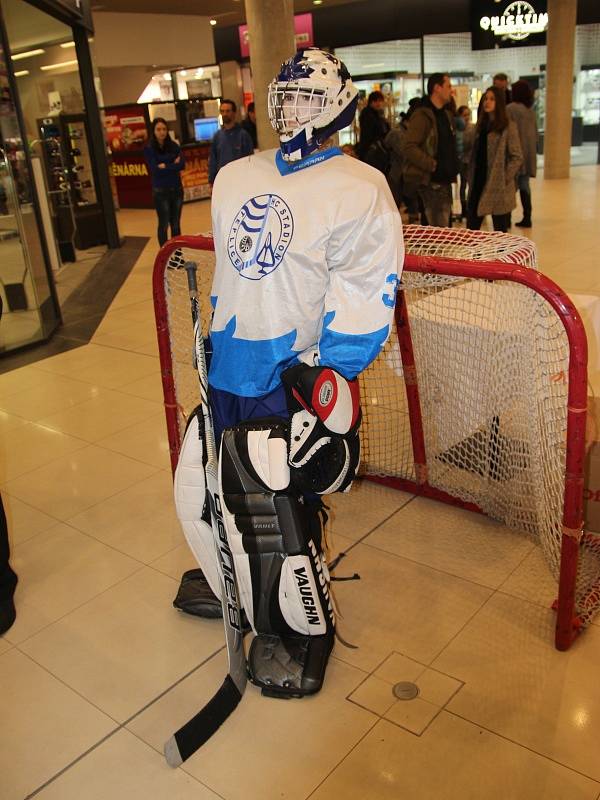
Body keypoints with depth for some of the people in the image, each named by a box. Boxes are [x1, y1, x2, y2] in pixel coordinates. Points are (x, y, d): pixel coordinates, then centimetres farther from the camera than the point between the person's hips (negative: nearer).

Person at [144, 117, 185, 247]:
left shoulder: (174, 146, 5)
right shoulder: (149, 149, -4)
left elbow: (182, 164, -7)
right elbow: (155, 170, -15)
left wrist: (165, 166, -13)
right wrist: (173, 165, -12)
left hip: (177, 189, 3)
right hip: (160, 191, -3)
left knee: (176, 224, 11)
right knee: (164, 225, 3)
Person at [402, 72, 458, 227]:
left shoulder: (447, 115, 17)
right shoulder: (422, 115, -11)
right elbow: (409, 147, -21)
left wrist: (454, 167, 13)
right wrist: (431, 164, -21)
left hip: (445, 180, 9)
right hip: (430, 181, -9)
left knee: (444, 225, 14)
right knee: (438, 230, -11)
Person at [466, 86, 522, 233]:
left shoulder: (508, 126, -6)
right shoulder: (481, 125, 14)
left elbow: (517, 158, -9)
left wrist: (504, 179, -14)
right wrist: (471, 179, 8)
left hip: (498, 189, -6)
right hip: (478, 184, 6)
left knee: (500, 233, 3)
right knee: (470, 230, 7)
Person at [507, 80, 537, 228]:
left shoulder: (511, 108, -9)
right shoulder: (531, 111, 12)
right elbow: (535, 133, 16)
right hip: (529, 152, 6)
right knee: (524, 185, 11)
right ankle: (527, 217, 11)